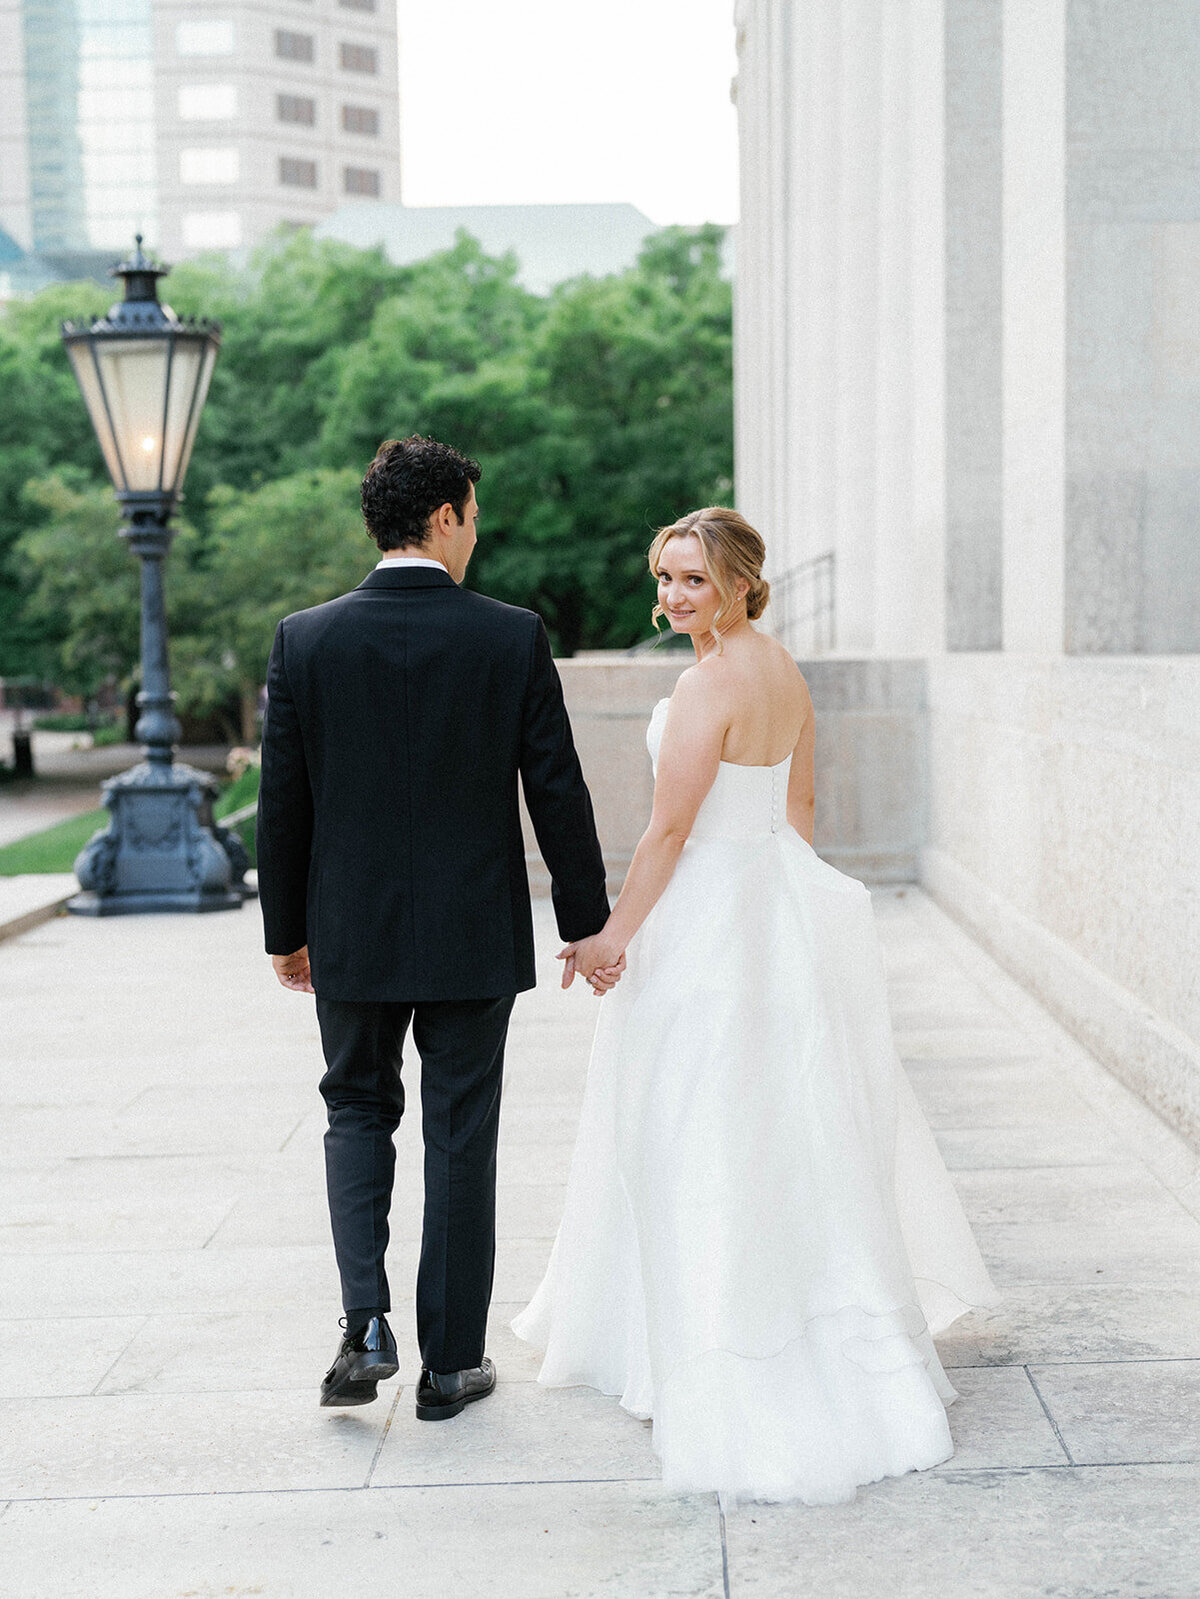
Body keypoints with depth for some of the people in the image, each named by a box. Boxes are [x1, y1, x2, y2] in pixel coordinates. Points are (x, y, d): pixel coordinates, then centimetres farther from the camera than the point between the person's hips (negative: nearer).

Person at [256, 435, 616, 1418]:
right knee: (460, 1136, 10)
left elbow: (282, 802, -2)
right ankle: (451, 1362, 17)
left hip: (351, 932, 1)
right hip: (475, 933, -1)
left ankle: (366, 1320, 2)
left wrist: (285, 930, 10)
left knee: (358, 1109, 19)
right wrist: (587, 923, 5)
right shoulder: (513, 637, -8)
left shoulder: (305, 639, -6)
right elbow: (558, 792, -5)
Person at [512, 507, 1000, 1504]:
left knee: (696, 1128, 0)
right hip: (775, 900, 9)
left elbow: (670, 830, -21)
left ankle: (718, 1365, 7)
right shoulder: (786, 671, 8)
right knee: (778, 1119, 19)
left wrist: (616, 933, -14)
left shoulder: (708, 685, -20)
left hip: (705, 913, -9)